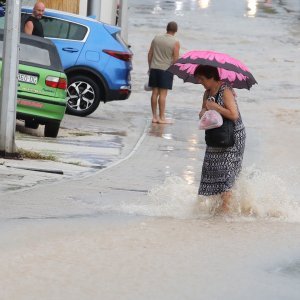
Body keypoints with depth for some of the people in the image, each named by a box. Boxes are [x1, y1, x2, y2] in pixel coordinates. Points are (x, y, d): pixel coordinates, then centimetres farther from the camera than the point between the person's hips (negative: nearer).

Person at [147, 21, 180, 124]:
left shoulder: (156, 38, 6)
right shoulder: (175, 43, -8)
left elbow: (150, 54, 10)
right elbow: (176, 59, -9)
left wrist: (150, 67, 19)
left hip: (154, 68, 4)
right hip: (166, 69, -4)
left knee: (155, 92, 8)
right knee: (163, 94, -4)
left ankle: (154, 116, 12)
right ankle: (161, 118, -4)